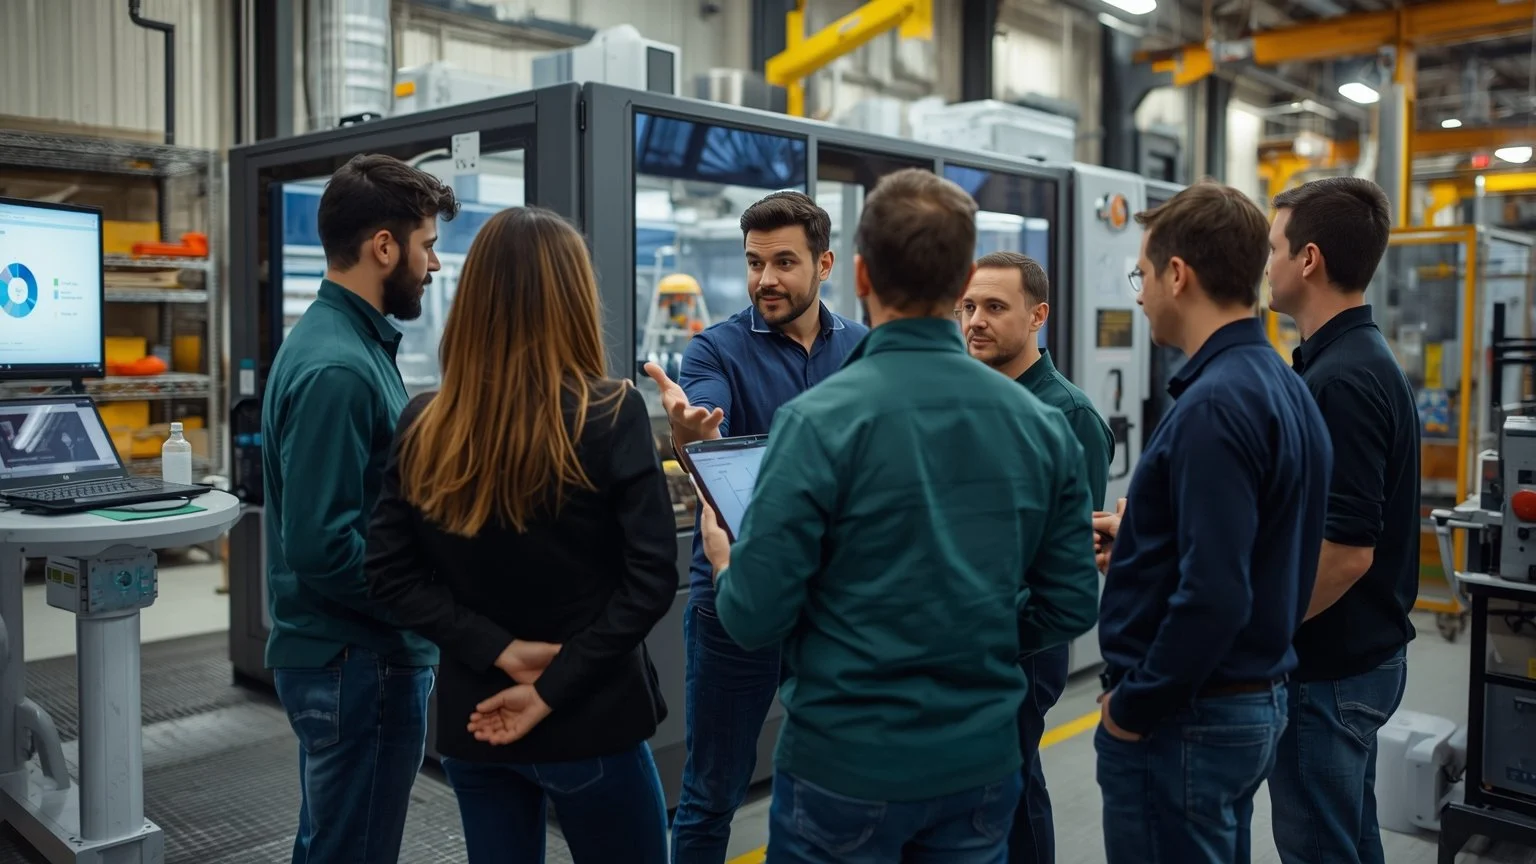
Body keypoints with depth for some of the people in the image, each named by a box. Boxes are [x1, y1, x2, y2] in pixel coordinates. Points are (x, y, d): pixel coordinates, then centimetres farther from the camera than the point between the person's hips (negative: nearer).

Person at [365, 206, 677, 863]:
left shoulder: (423, 424, -3)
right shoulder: (611, 414, -14)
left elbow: (390, 576, -3)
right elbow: (651, 579, -18)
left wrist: (500, 653, -8)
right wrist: (552, 690, -14)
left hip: (471, 717, 4)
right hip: (590, 720, -3)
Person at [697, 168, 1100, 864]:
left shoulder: (818, 421, -18)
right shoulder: (1043, 424, -4)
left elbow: (755, 618, -18)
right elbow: (1070, 606, 2)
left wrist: (724, 562, 4)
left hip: (844, 764, -4)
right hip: (981, 760, 4)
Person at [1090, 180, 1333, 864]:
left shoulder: (1215, 404, -23)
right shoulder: (1282, 387, 6)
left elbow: (1213, 594, -27)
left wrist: (1130, 707, -16)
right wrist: (1140, 536, 19)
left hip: (1186, 718, -9)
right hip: (1257, 699, 9)